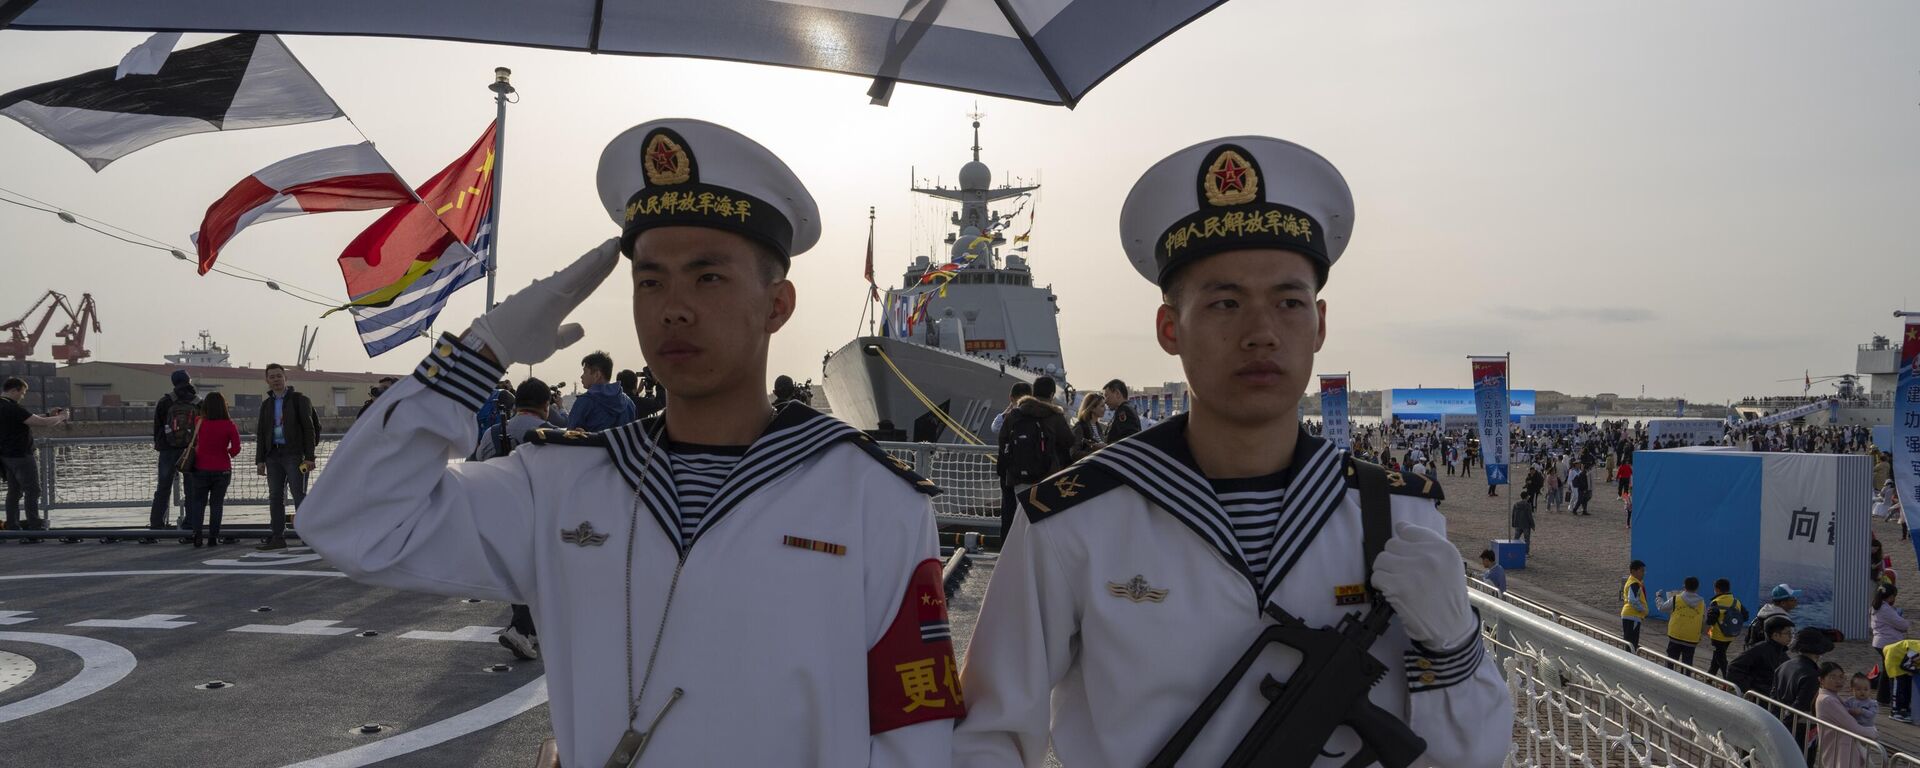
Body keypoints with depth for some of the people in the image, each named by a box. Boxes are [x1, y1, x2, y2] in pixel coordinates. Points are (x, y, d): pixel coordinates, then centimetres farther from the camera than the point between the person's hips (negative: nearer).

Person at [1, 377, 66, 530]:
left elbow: (30, 419, 16)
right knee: (33, 491, -1)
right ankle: (35, 526, 2)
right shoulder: (13, 409, -22)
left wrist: (50, 415, 7)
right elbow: (42, 423, -22)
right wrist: (60, 417, -5)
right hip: (20, 456, -9)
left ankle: (12, 525, 16)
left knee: (14, 492, 13)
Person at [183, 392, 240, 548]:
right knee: (216, 503, 9)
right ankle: (213, 537, 8)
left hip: (201, 469, 0)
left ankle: (196, 533, -1)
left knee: (198, 502, 13)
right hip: (222, 470, 0)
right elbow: (236, 448, -13)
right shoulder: (229, 425, -11)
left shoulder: (199, 423, -7)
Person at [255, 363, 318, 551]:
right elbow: (261, 434, 18)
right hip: (273, 456, 6)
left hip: (294, 454, -5)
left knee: (299, 496, -8)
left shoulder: (298, 400, 1)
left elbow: (309, 428, -4)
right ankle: (278, 537, 9)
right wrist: (260, 460, 10)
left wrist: (309, 457, -11)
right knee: (275, 497, 5)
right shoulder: (266, 405, 17)